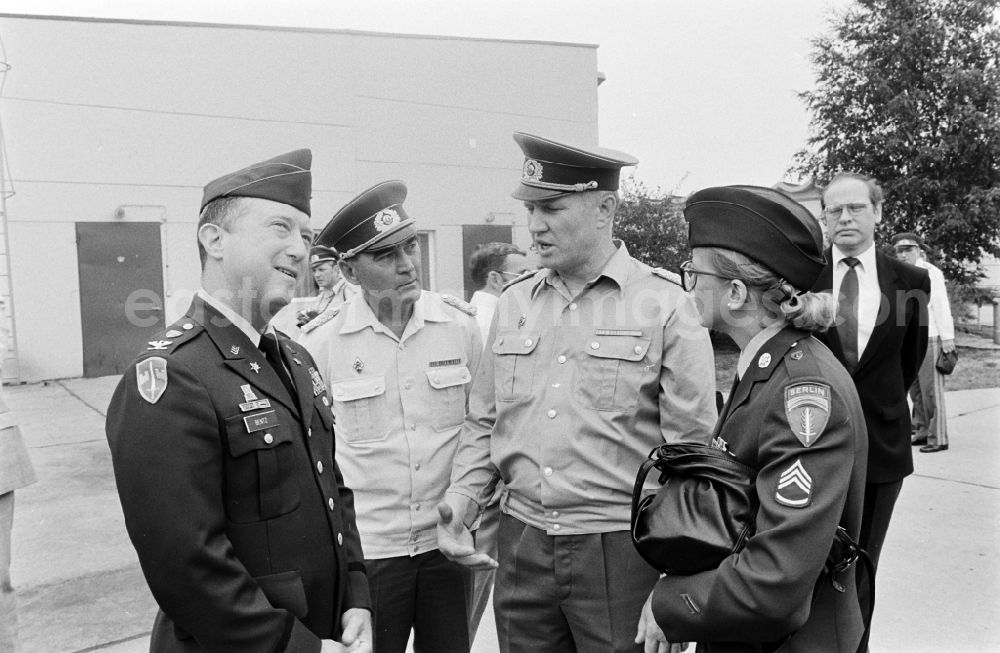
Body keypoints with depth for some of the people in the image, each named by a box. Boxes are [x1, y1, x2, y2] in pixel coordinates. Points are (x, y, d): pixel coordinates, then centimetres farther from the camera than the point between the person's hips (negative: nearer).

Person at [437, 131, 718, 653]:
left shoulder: (665, 305, -9)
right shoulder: (513, 303, 6)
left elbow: (691, 451, -9)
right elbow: (483, 424, 12)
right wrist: (463, 499, -2)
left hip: (620, 551, -4)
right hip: (520, 545, 4)